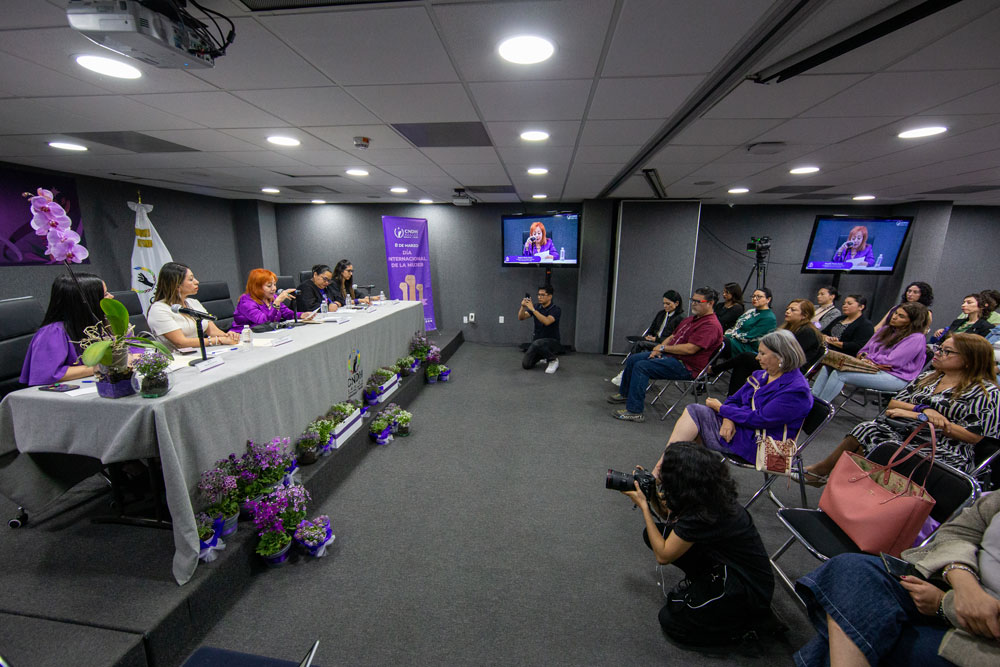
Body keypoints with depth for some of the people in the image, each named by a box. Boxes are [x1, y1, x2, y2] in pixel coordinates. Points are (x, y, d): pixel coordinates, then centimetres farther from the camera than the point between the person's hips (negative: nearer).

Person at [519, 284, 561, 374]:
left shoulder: (556, 309, -15)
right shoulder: (536, 307, 3)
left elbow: (547, 321, -34)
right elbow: (521, 317, -9)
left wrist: (533, 309, -36)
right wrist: (523, 306, -28)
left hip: (552, 342, -6)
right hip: (537, 341, 6)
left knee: (537, 344, -38)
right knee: (526, 365, -10)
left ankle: (554, 359, -11)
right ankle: (542, 356, 21)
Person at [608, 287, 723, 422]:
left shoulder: (711, 325, -15)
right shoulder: (691, 319, 17)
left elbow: (690, 349, -24)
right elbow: (673, 336, 21)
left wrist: (663, 347, -13)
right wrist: (658, 349, 2)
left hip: (685, 366, -10)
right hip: (669, 354, 10)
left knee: (641, 366, -25)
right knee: (632, 360, 7)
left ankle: (635, 411, -22)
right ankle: (625, 394, 28)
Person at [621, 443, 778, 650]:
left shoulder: (702, 515, -34)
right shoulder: (709, 493, -10)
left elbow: (663, 556, -20)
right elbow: (671, 518, 10)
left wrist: (644, 506, -17)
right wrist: (653, 496, -6)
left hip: (748, 590, -8)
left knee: (671, 621, 0)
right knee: (655, 533, -4)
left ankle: (744, 626, 5)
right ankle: (699, 582, 11)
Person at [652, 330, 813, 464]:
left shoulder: (796, 390, -14)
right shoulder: (761, 375, 13)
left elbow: (761, 420, -20)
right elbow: (734, 400, 12)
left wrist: (721, 408, -10)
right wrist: (728, 419, -11)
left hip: (758, 445, -8)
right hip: (737, 427, 8)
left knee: (693, 411, -22)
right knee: (692, 411, -17)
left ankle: (661, 468, -20)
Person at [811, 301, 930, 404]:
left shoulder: (917, 338, -8)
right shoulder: (886, 330, 16)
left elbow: (892, 362, -16)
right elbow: (864, 351, 16)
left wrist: (868, 357, -5)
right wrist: (863, 356, -7)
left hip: (895, 377, -8)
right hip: (874, 369, 8)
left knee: (839, 374, -29)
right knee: (828, 367, -12)